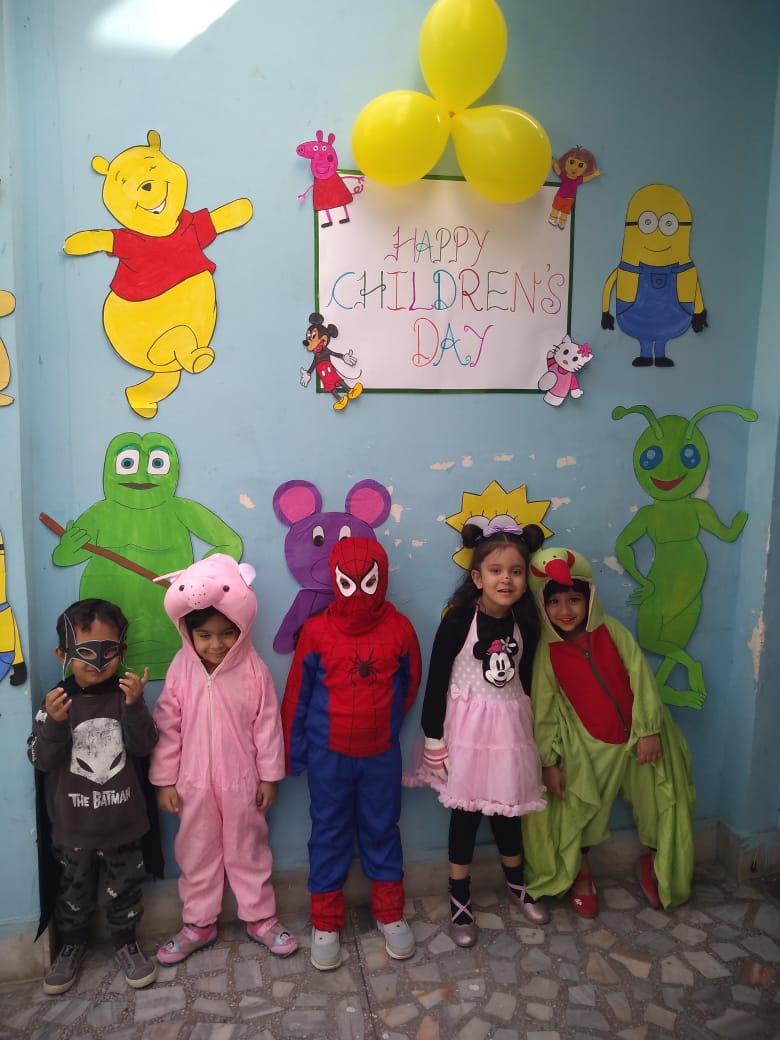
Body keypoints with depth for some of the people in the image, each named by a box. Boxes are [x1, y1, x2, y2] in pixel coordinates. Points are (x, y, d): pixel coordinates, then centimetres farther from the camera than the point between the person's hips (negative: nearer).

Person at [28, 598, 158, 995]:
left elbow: (144, 747, -15)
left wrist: (135, 706, -30)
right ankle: (71, 944, 43)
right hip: (72, 824, 0)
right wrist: (54, 723, -31)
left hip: (121, 819, 0)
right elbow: (41, 760, -13)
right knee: (73, 889, 20)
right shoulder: (57, 701, -11)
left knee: (123, 888, 16)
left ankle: (126, 942, 38)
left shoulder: (125, 695, -9)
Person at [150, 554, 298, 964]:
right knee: (196, 854, 18)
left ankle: (260, 918, 35)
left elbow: (267, 725, -8)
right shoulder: (181, 671, -12)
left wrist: (269, 776, -3)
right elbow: (167, 727, -5)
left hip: (242, 783, -1)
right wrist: (164, 781, -1)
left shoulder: (254, 669, -16)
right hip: (194, 784, 2)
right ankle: (198, 925, 37)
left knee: (248, 851, 16)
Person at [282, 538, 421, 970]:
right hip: (328, 755, -1)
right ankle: (325, 923, 28)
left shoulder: (400, 629, -11)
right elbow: (297, 695, -4)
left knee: (382, 831, 16)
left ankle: (390, 914, 34)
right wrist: (292, 752, 2)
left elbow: (408, 686, 5)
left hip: (381, 754, 1)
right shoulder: (316, 631, -13)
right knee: (329, 835, 12)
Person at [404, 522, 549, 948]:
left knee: (507, 809, 17)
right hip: (466, 728, -3)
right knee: (465, 813, 7)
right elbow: (436, 681, -13)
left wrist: (530, 733, 13)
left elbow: (525, 680, 7)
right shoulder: (459, 620, -17)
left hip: (510, 727, 4)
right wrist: (433, 740, -12)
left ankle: (517, 884, 43)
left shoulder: (525, 624, -4)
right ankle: (459, 902, 26)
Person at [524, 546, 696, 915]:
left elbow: (640, 677, -8)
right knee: (577, 811, 7)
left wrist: (649, 729, -13)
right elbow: (544, 710, -5)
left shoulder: (611, 631, -9)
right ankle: (580, 874, 34)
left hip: (639, 736, 1)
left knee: (659, 803, 12)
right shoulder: (546, 652, -10)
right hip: (588, 746, -1)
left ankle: (654, 863, 40)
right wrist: (549, 761, -6)